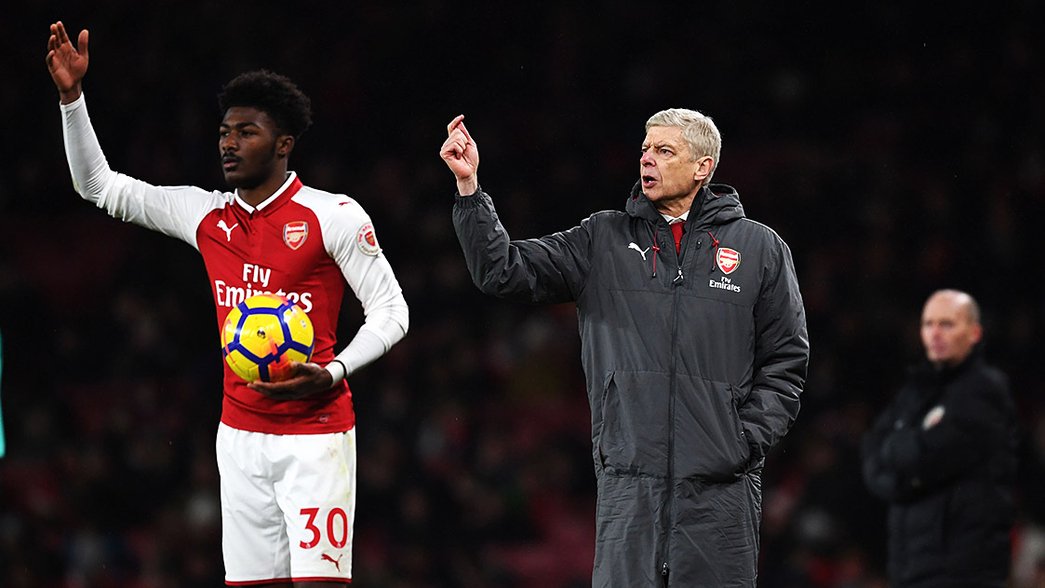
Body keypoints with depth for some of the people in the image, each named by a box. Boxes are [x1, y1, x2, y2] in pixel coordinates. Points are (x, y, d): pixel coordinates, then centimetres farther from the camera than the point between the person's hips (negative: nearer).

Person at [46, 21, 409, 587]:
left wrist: (331, 374, -19)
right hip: (240, 432, 5)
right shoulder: (207, 215, 9)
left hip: (315, 432, -5)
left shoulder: (334, 216, -6)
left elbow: (390, 311, -3)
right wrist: (72, 95, 5)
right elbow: (100, 186, 16)